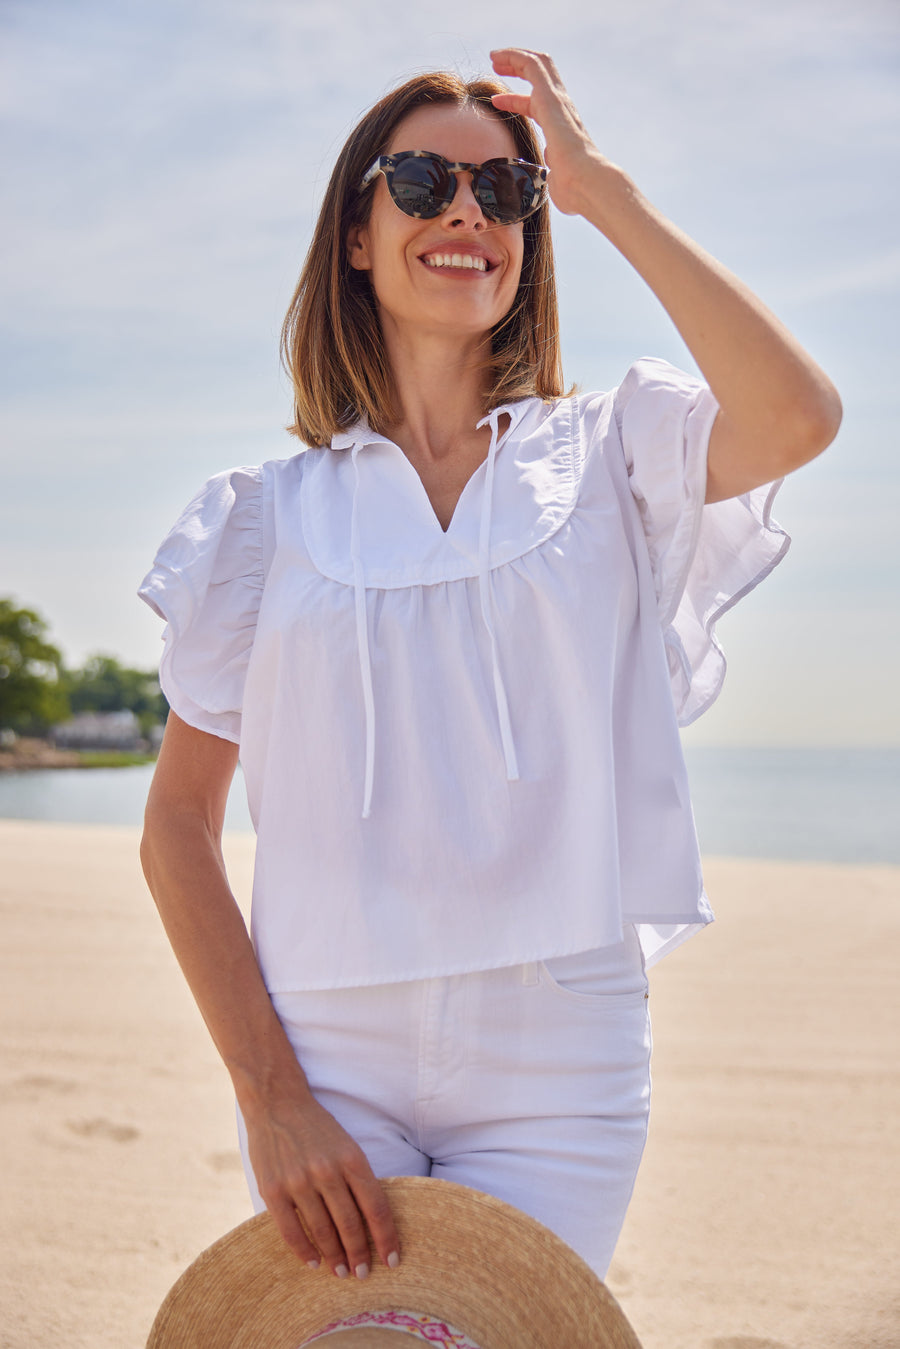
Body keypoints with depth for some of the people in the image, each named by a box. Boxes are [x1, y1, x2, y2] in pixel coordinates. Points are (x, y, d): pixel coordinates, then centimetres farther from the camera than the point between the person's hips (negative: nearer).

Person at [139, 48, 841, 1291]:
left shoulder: (608, 456, 3)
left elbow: (797, 418, -20)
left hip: (556, 1060, 0)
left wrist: (605, 188, -11)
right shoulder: (270, 513, 5)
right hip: (330, 1049, 1)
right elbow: (177, 824, 3)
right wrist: (268, 1094, -8)